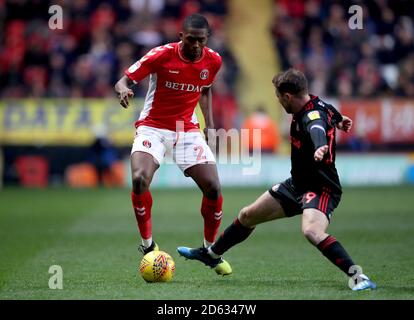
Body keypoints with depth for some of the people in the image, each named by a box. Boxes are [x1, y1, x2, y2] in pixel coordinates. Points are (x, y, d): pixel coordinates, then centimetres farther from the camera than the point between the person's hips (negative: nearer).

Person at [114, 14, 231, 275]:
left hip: (188, 130, 3)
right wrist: (124, 90, -35)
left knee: (213, 188, -9)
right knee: (140, 179, -28)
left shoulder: (213, 61, -3)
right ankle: (148, 245, -8)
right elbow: (124, 80, -11)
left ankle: (210, 249, 14)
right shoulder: (161, 55, -16)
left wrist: (210, 125, 10)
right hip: (152, 128, -3)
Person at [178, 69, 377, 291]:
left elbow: (317, 130, -54)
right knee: (247, 216, 20)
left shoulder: (313, 116, -28)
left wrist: (320, 148, -76)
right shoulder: (314, 103, -1)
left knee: (311, 231, -39)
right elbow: (330, 111, 23)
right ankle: (211, 255, 43)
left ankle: (357, 276, -34)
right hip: (297, 184, 10)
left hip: (321, 188, -10)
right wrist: (338, 119, 46)